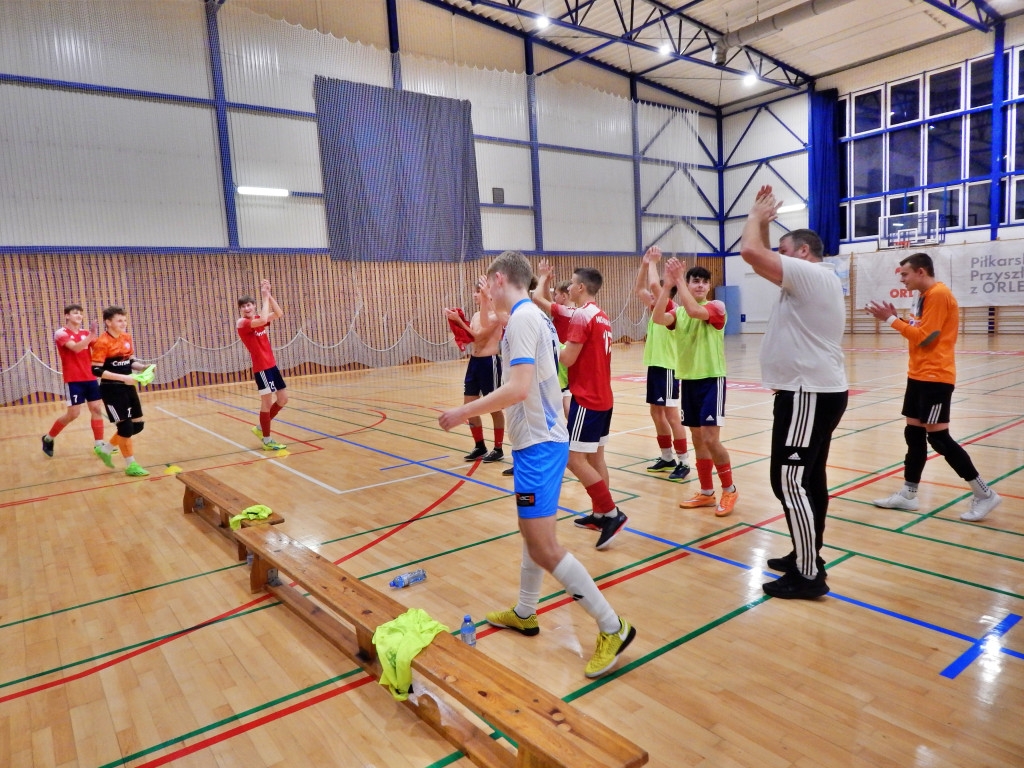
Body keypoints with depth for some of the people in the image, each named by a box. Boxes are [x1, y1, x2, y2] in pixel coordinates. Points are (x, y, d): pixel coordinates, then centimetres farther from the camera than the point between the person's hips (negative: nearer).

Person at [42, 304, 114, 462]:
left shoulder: (86, 333, 11)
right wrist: (90, 337, -41)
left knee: (97, 409, -1)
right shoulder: (61, 333, -7)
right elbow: (76, 347, -25)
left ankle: (99, 445, 3)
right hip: (73, 380, -5)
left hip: (90, 378, 5)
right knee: (73, 414, -2)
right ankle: (48, 438, 21)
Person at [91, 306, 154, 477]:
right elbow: (96, 370, -20)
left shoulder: (127, 338, 7)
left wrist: (144, 367, -2)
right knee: (125, 427, -4)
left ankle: (105, 450, 30)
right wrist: (123, 377, -26)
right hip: (112, 390, -8)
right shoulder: (102, 342, -15)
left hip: (128, 387, 8)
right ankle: (130, 465, 10)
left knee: (138, 424, 12)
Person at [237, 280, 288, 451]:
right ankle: (267, 441, 6)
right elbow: (263, 320, -28)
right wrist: (265, 297, -17)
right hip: (261, 367, -8)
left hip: (271, 365, 8)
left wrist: (268, 294, -3)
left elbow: (279, 314, 3)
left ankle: (261, 428, 27)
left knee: (283, 399, 12)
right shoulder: (242, 323, -10)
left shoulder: (258, 319, 12)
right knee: (267, 402, -5)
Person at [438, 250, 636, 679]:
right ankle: (525, 614, 36)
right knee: (532, 532, 20)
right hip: (539, 438, 11)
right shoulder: (536, 316, 13)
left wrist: (464, 413, -18)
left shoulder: (522, 318, -16)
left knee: (543, 548, -8)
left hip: (538, 443, -11)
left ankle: (611, 628, 2)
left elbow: (518, 388, -26)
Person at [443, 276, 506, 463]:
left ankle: (498, 449, 14)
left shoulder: (496, 314, -12)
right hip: (474, 361, 8)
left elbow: (478, 335, -20)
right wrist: (456, 321, 1)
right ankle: (480, 446, 24)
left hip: (489, 362, -8)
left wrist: (459, 320, -18)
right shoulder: (476, 314, 13)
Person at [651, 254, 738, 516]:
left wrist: (679, 280, -22)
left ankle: (729, 490, 9)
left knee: (711, 439, -10)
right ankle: (706, 492, 23)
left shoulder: (716, 307, -7)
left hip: (711, 379, -5)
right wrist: (667, 284, -21)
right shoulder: (678, 312, 7)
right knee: (698, 438, 11)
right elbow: (658, 318, -15)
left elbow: (695, 311, -28)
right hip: (687, 380, 5)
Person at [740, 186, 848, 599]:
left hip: (809, 394, -11)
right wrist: (763, 217, 17)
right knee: (808, 478, 15)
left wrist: (756, 216, -3)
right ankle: (807, 557, 25)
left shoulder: (811, 274, -13)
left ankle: (808, 576, -1)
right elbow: (761, 256, 24)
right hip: (817, 391, 11)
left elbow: (751, 252, -20)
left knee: (790, 481, -8)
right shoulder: (809, 279, 17)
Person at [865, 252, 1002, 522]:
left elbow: (924, 337, -18)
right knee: (913, 433, 10)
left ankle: (985, 494, 5)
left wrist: (891, 320, -12)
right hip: (919, 375, 10)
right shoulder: (926, 296, 15)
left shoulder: (938, 294, -15)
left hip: (935, 377, -10)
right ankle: (908, 495, 17)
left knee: (938, 437, -7)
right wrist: (894, 318, 5)